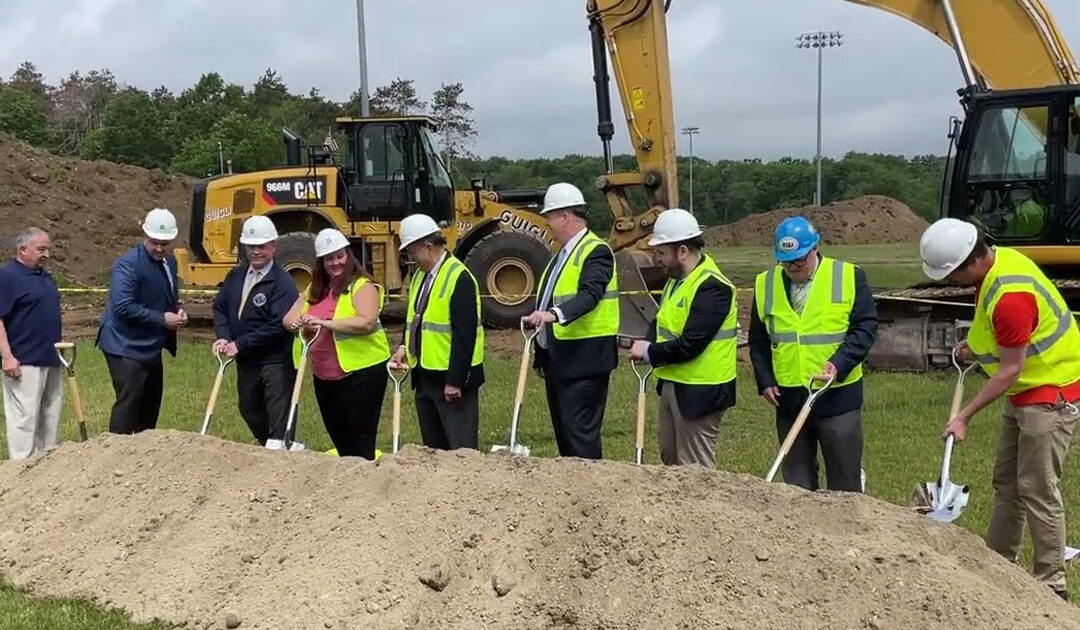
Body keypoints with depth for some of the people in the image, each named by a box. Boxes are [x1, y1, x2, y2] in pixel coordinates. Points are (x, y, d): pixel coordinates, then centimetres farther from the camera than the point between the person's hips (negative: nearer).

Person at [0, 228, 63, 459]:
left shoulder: (44, 276, 16)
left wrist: (58, 348, 23)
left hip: (50, 360, 9)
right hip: (24, 362, -9)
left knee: (50, 414, 14)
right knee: (24, 416, -7)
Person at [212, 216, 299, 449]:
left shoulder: (283, 282, -15)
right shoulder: (236, 276, 7)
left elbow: (278, 325, -22)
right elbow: (220, 306, 12)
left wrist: (240, 344, -19)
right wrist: (223, 337, -7)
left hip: (276, 361, -8)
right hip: (245, 360, 8)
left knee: (278, 417, -4)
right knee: (250, 411, 20)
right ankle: (268, 447, 39)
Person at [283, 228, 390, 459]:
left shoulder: (362, 286, -7)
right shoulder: (314, 290, 14)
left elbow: (367, 322, -22)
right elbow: (289, 318, 11)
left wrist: (327, 323, -27)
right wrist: (296, 323, -13)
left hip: (361, 371, -7)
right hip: (324, 376, 7)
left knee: (360, 439, -4)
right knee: (338, 437, 17)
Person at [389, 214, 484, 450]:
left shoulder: (459, 278, -17)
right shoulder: (420, 275, 12)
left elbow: (464, 334, -21)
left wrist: (455, 381, -22)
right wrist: (405, 346, 3)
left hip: (452, 378, -9)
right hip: (425, 376, 9)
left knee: (461, 448, -5)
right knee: (433, 447, 15)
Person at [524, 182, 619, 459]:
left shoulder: (596, 251, -12)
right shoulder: (564, 253, 18)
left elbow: (590, 295, -28)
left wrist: (555, 314, -44)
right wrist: (542, 354, 20)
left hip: (584, 358, -10)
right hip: (557, 358, 10)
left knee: (580, 430, -10)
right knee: (563, 429, 14)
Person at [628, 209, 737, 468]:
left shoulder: (711, 287, -22)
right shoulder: (677, 278, 9)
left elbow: (690, 345, -27)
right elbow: (660, 320, 18)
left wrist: (650, 353, -13)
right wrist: (647, 344, -3)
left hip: (699, 392, -10)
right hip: (672, 385, 10)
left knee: (696, 470, 0)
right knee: (670, 460, 19)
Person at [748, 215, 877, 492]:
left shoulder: (849, 277, -3)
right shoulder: (765, 284, 6)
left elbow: (865, 326, -5)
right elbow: (758, 341, 12)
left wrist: (840, 363, -18)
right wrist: (765, 381, 1)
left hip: (838, 395, -3)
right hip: (788, 398, 3)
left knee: (844, 479, 3)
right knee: (796, 480, 12)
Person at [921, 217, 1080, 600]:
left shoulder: (1011, 296, -30)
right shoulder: (997, 260, 0)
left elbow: (1010, 370, -25)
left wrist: (964, 417, -21)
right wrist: (975, 346, 5)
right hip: (1023, 393, 10)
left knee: (1037, 490, -6)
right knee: (1006, 482, 15)